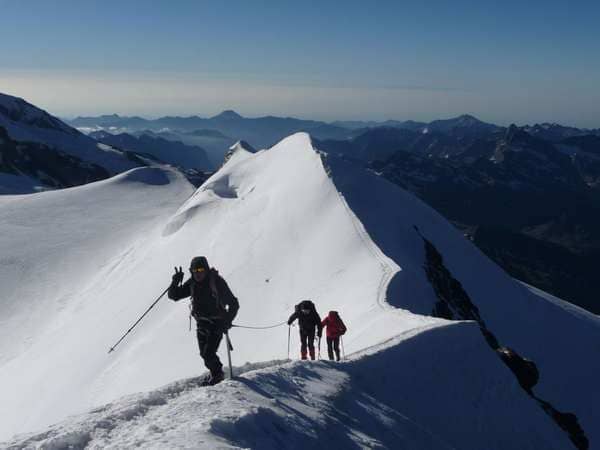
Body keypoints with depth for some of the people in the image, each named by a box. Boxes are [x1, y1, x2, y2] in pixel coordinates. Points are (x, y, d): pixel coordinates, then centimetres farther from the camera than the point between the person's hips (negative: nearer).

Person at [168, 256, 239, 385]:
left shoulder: (216, 282, -20)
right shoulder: (192, 283, -5)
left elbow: (233, 304, -18)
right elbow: (174, 295, -1)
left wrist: (228, 321, -29)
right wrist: (175, 282, -19)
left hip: (217, 323, -5)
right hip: (201, 323, 6)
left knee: (208, 353, -13)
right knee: (204, 353, 11)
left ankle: (217, 374, 14)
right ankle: (215, 372, 38)